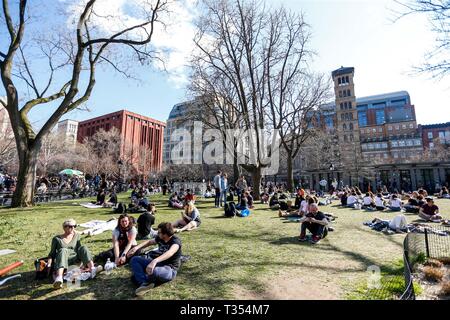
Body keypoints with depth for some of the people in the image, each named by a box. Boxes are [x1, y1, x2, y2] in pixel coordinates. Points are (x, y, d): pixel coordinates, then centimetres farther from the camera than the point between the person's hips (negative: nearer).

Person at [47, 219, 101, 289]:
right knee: (63, 250, -32)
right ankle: (59, 278, -55)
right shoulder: (57, 239, 9)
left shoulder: (76, 236, 16)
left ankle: (92, 269, -44)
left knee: (83, 247, -24)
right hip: (62, 261, -2)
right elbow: (52, 253, 10)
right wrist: (49, 265, -6)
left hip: (75, 259, 2)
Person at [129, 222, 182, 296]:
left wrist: (155, 261, -57)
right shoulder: (160, 238, -1)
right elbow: (149, 242, 18)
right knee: (134, 260, 0)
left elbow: (170, 253, -43)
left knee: (154, 271, -42)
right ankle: (144, 283, -21)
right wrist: (137, 247, 1)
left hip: (170, 269, -8)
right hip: (158, 264, 8)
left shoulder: (176, 240, -23)